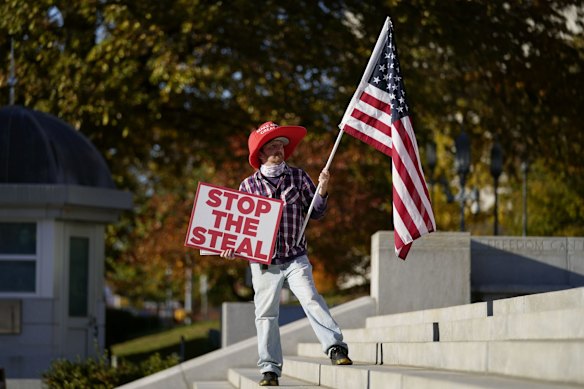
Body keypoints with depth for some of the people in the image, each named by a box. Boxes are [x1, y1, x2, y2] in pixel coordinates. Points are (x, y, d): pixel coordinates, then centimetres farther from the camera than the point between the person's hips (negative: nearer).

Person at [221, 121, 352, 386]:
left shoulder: (298, 177, 6)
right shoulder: (248, 185, 5)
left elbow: (315, 213, 7)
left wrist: (322, 191, -9)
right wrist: (232, 248, -4)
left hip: (295, 258, -1)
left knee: (310, 297, -22)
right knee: (265, 314, 3)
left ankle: (335, 347, -27)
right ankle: (269, 369, 9)